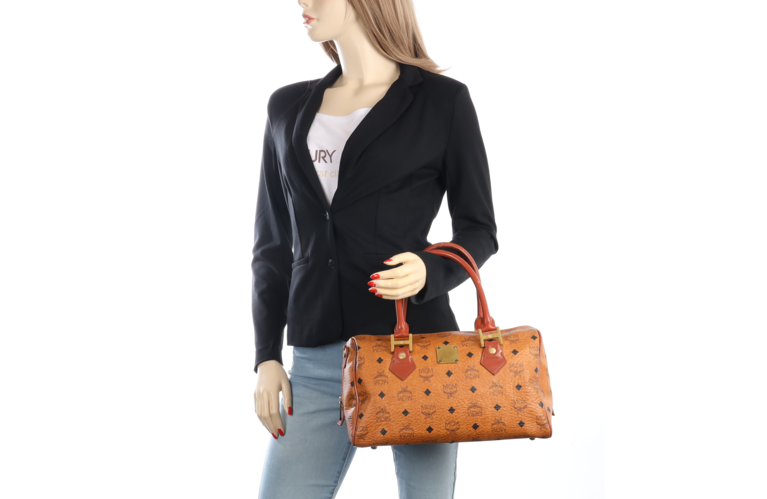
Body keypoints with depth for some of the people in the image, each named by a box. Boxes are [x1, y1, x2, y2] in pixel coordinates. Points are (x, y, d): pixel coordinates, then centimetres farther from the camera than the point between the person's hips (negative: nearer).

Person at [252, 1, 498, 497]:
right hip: (317, 361, 4)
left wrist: (429, 271, -17)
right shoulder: (289, 107, 13)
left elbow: (479, 231, 4)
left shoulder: (443, 101, 0)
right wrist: (267, 356, 7)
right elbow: (273, 243, 14)